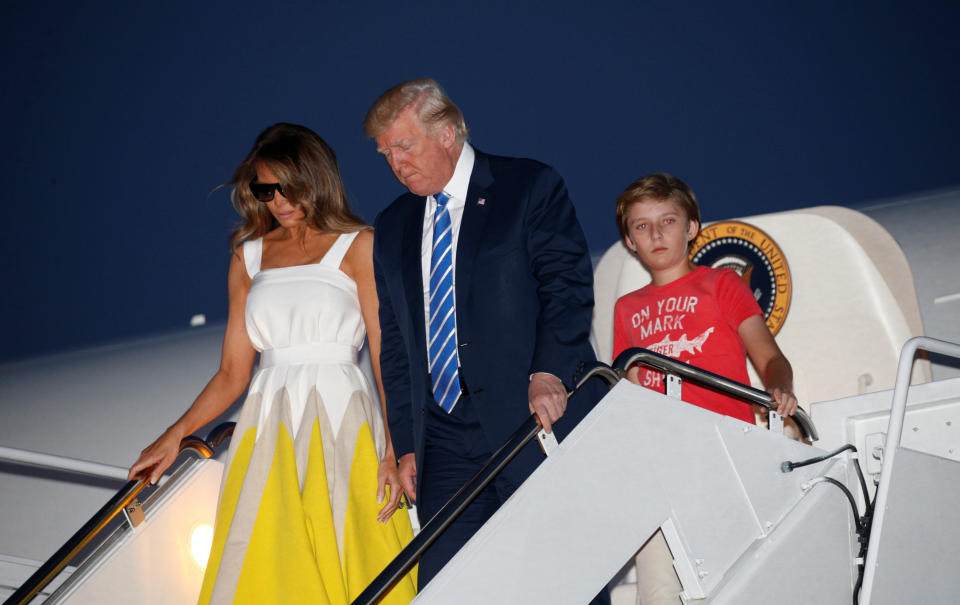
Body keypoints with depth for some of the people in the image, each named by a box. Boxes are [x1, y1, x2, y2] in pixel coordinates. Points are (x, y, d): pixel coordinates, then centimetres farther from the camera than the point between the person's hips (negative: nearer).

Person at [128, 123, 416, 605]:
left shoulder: (357, 246, 5)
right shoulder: (248, 257, 16)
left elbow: (386, 356, -1)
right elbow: (232, 372, 15)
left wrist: (393, 452, -11)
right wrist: (174, 436, 3)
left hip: (339, 424, -3)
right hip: (269, 430, 3)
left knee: (342, 565, -8)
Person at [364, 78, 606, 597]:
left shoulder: (532, 187, 2)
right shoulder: (392, 228, 17)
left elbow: (567, 285, -7)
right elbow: (396, 346, 18)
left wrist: (549, 371, -23)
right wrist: (405, 444, 10)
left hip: (540, 421, -4)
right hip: (447, 443, 4)